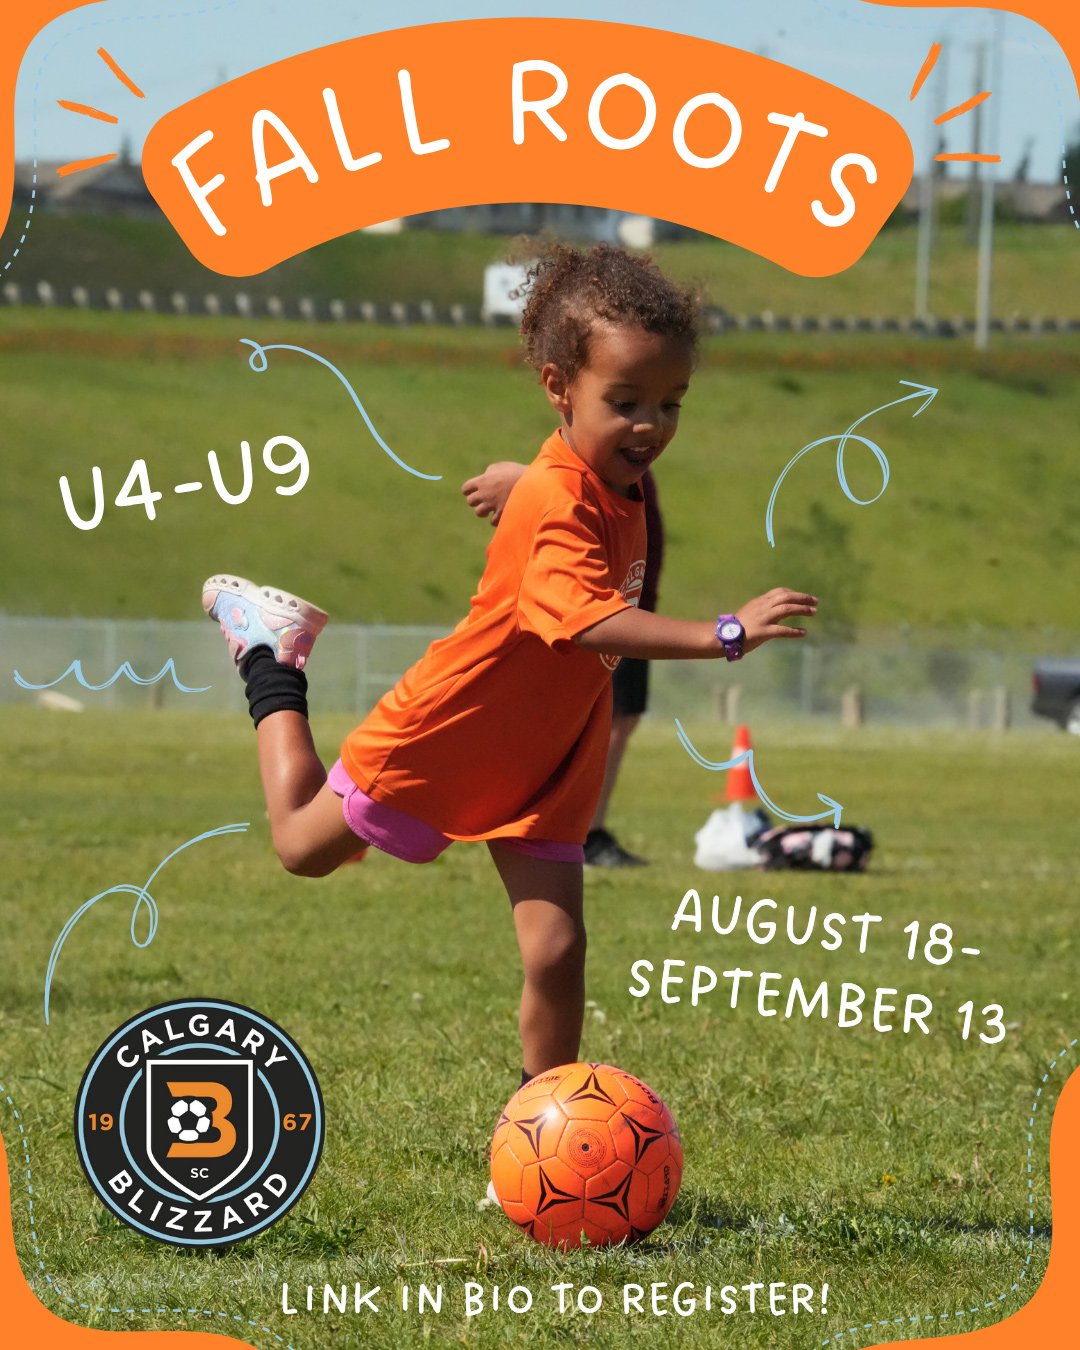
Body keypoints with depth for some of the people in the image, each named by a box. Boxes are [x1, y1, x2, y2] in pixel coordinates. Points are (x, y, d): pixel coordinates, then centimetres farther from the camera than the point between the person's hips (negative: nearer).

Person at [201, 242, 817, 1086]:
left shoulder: (622, 479, -7)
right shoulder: (557, 503, -33)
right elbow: (588, 620, -50)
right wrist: (724, 636, -59)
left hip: (545, 763, 6)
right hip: (443, 740, -6)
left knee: (557, 952, -5)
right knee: (305, 845, 19)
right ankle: (273, 661, 41)